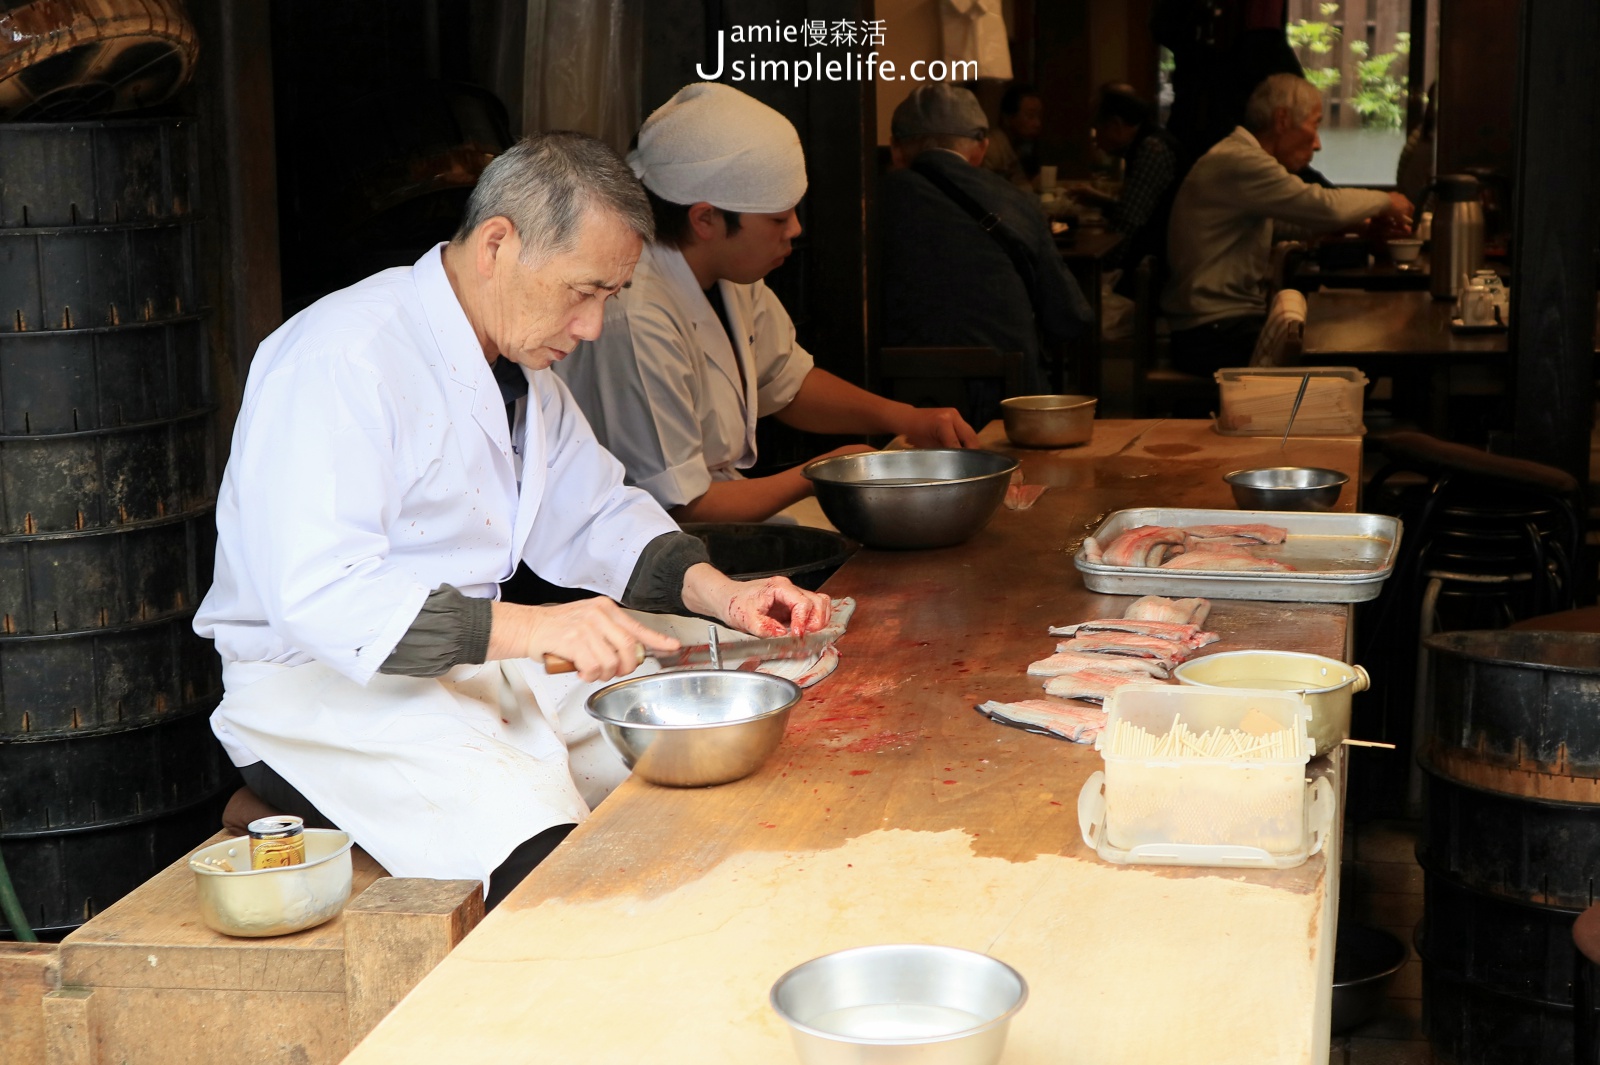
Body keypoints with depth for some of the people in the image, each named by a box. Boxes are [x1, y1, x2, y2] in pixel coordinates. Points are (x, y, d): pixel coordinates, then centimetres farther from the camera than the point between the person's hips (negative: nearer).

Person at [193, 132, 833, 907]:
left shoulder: (521, 366, 12)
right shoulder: (341, 361, -19)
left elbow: (594, 516, 23)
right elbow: (320, 597, -29)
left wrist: (719, 594, 4)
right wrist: (530, 628, -36)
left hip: (473, 661, 9)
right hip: (317, 689, -9)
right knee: (542, 854, -32)